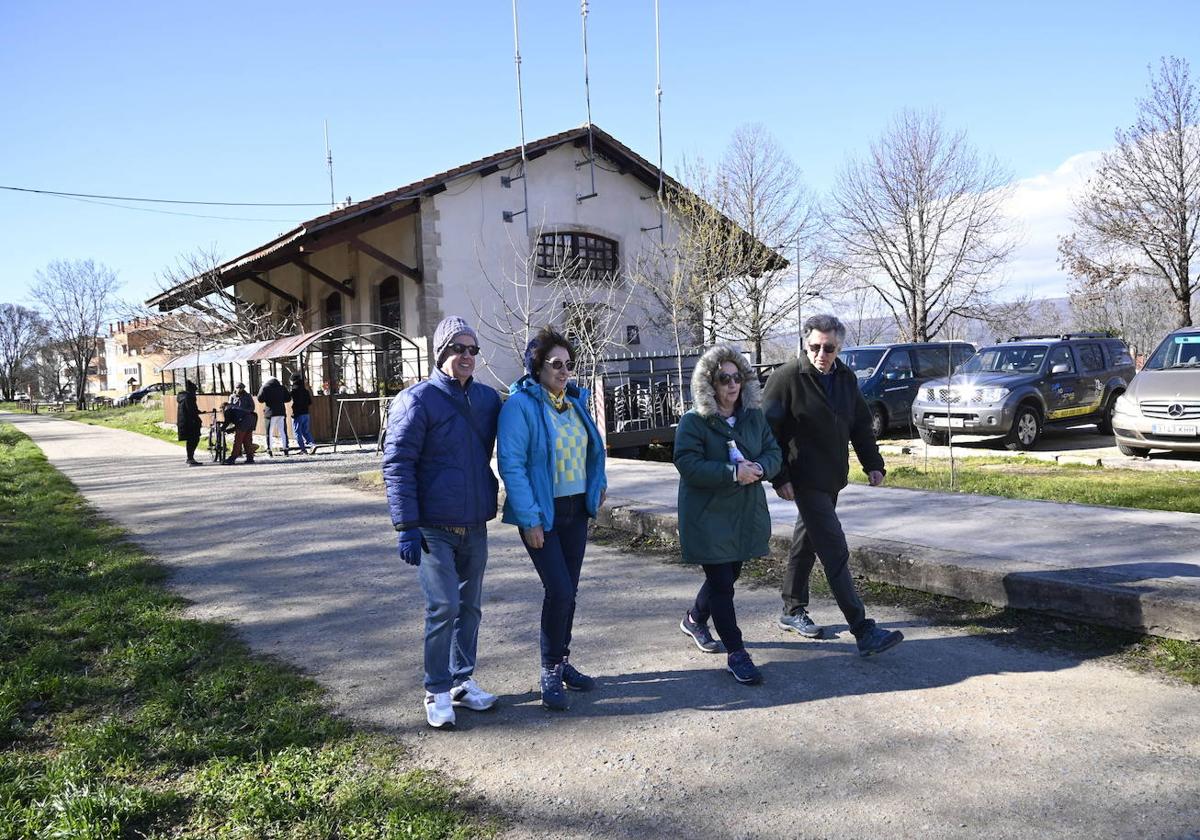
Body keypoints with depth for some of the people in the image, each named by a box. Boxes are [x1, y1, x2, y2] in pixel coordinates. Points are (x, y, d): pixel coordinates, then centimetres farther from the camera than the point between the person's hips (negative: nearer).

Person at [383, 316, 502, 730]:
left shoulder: (487, 399, 7)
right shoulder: (417, 400, -9)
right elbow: (396, 464, -11)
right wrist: (406, 526, -15)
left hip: (475, 526, 6)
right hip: (434, 528, -6)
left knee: (470, 606, 13)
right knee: (444, 607, -8)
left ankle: (462, 681, 27)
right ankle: (438, 691, 8)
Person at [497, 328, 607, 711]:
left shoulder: (575, 400, 9)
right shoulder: (521, 404, -14)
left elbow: (591, 448, 23)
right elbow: (511, 464, -18)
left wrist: (597, 484, 11)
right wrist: (529, 520, -19)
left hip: (576, 510, 7)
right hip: (542, 514, -7)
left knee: (568, 590, 13)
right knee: (559, 590, -10)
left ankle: (562, 662, 28)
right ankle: (550, 672, 8)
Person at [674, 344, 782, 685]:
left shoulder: (754, 416, 5)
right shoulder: (694, 421, -12)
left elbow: (774, 453, 7)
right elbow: (688, 464, -19)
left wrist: (758, 468, -16)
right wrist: (733, 472, -26)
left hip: (745, 513, 6)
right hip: (707, 516, -6)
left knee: (727, 575, 18)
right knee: (721, 582, -3)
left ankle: (694, 619, 44)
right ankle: (736, 653, 6)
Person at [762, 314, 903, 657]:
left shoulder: (846, 378, 7)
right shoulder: (787, 378, -13)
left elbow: (861, 424, 17)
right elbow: (768, 431, -13)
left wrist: (872, 463, 9)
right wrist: (780, 477, -17)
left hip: (832, 478, 7)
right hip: (805, 480, -7)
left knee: (807, 542, 18)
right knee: (835, 552, -10)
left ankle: (793, 612, 33)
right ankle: (864, 632, -9)